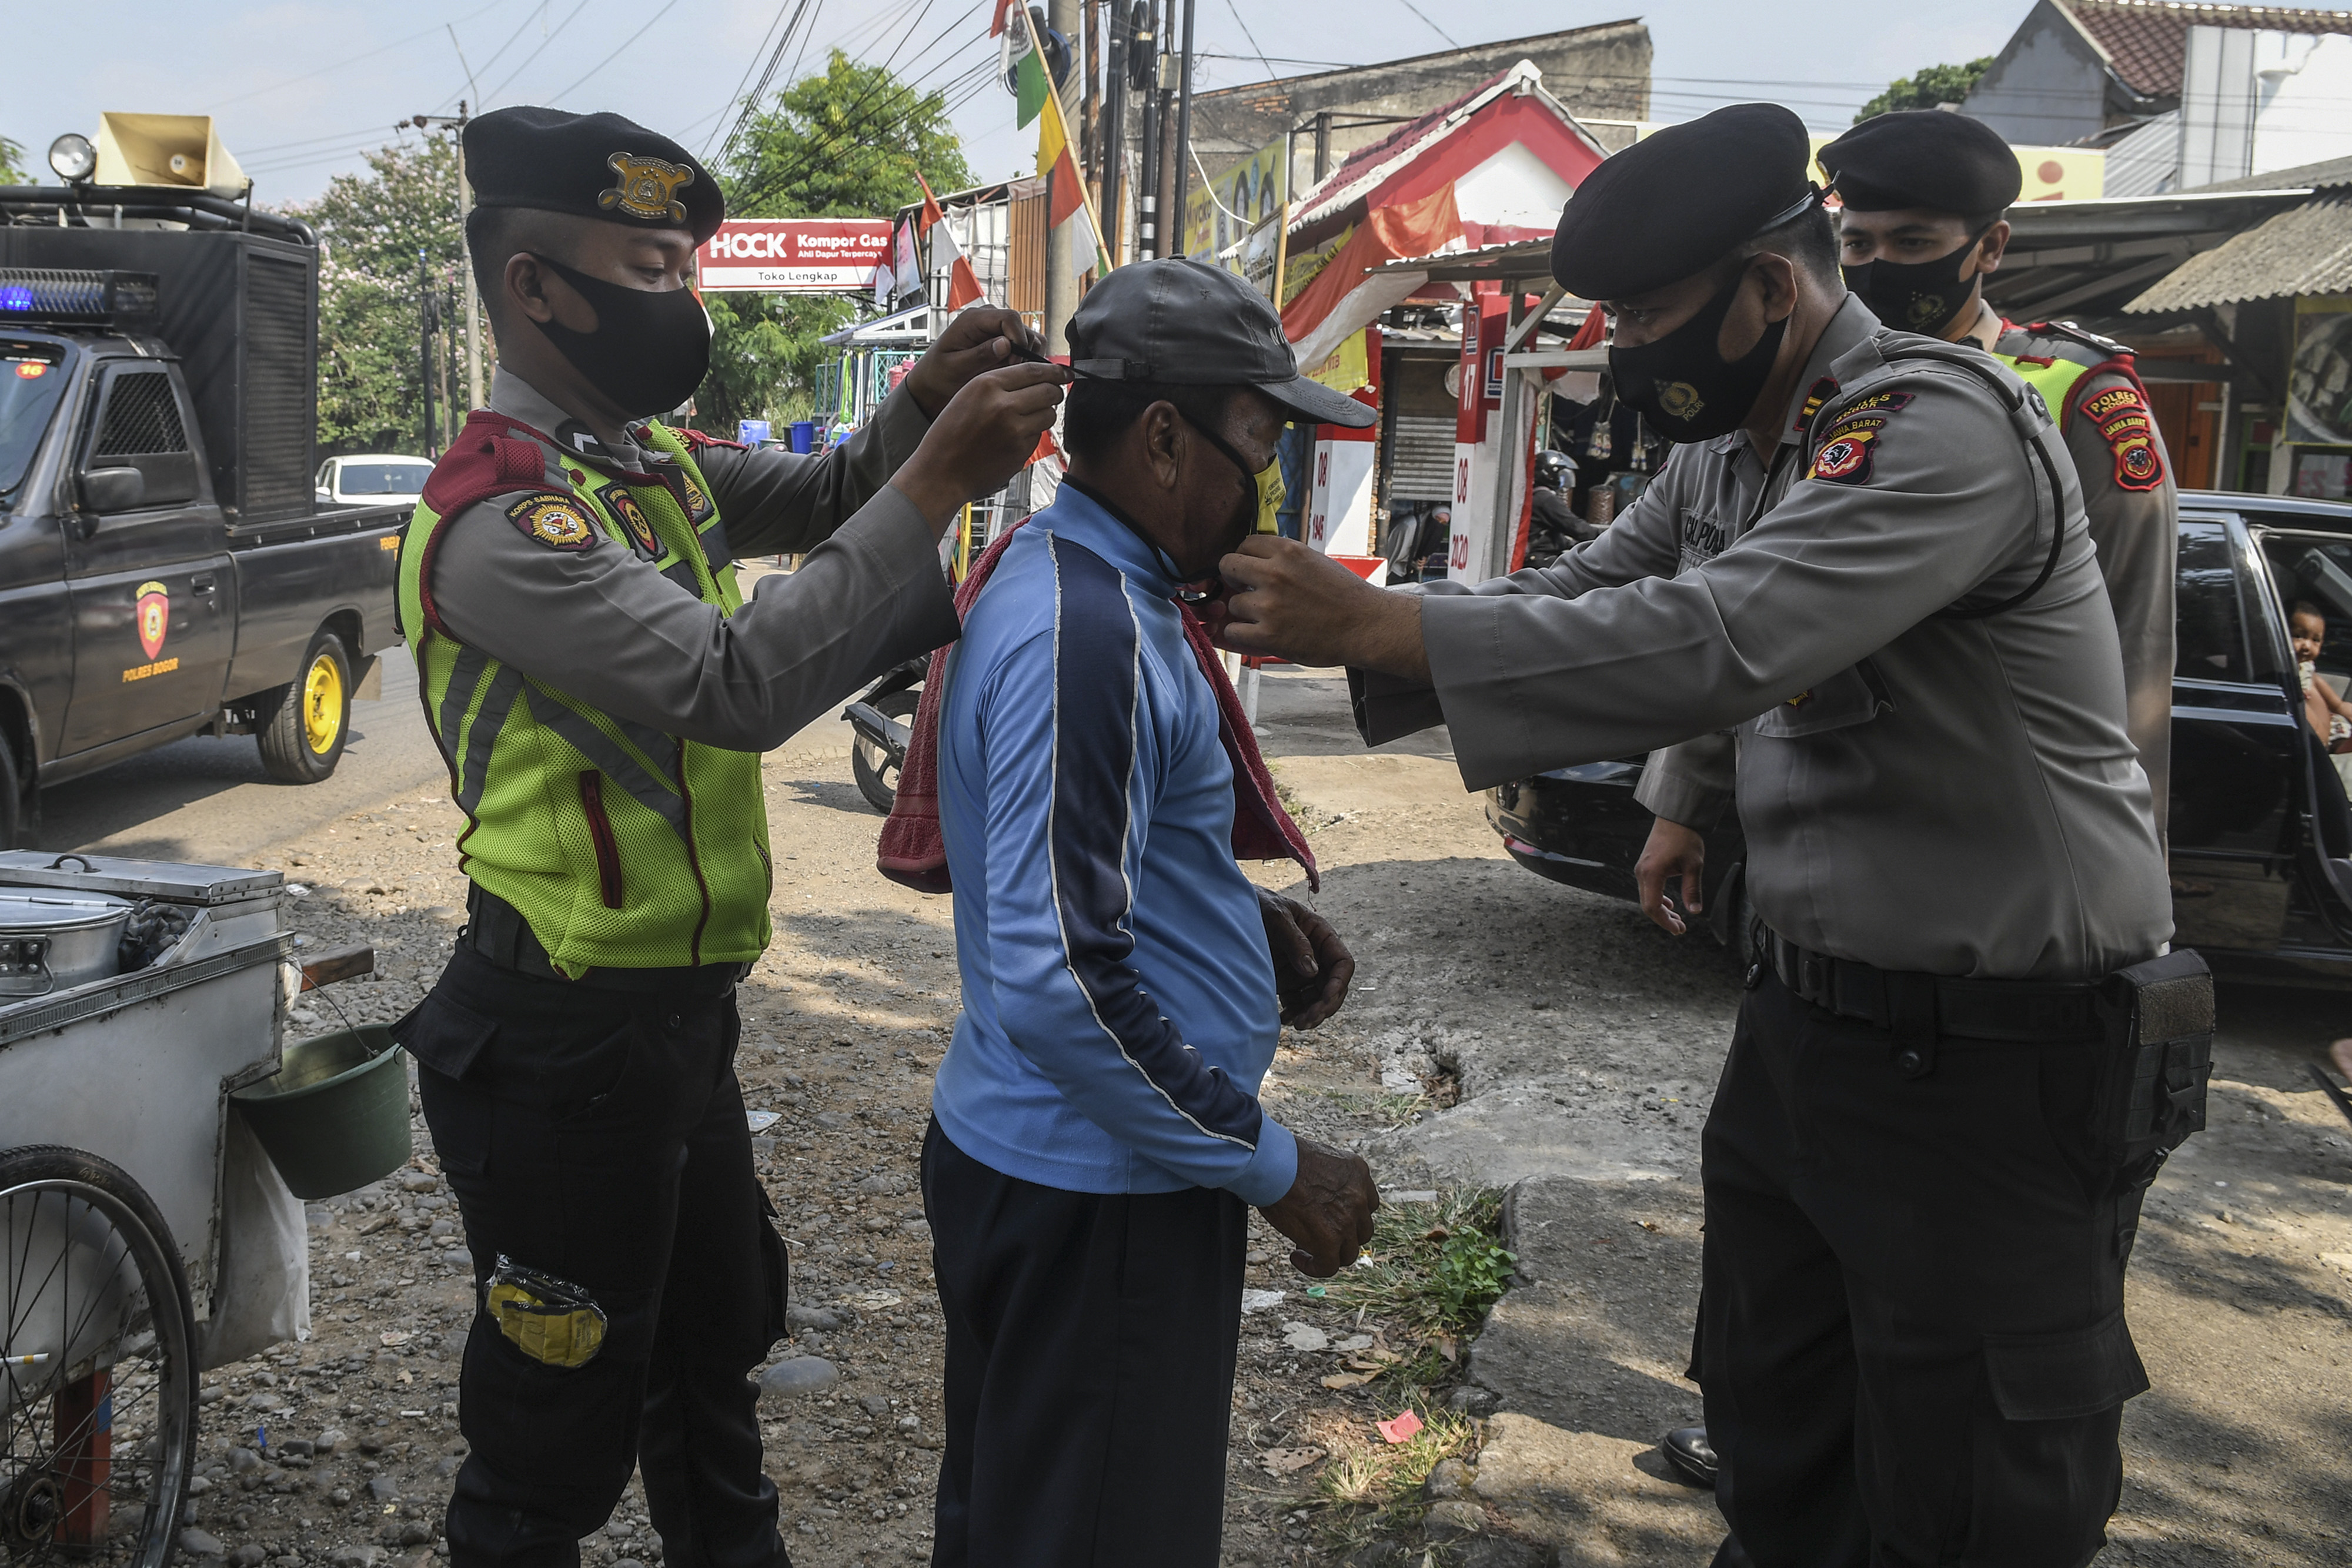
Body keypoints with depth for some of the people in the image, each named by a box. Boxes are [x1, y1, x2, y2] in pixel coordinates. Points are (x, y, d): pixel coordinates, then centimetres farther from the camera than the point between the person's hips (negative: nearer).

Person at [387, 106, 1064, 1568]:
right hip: (566, 1046, -9)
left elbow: (823, 497, 10)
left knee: (720, 1339, 27)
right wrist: (935, 481, -32)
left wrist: (924, 405, -11)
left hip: (682, 1006, 9)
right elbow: (739, 684, -33)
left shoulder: (654, 460, 5)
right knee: (558, 1435, 8)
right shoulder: (502, 522, -24)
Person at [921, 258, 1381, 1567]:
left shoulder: (1074, 580, 8)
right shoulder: (1085, 635, -24)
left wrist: (1245, 913, 6)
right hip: (1098, 1195, -10)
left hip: (1027, 1158, 10)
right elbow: (1058, 983, -29)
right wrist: (1274, 1167, -19)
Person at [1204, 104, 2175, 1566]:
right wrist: (1330, 621, -7)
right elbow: (1573, 603, 8)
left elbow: (1724, 640, -35)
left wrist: (1382, 627, -35)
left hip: (1996, 1049, -8)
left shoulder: (1942, 422, -23)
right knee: (1775, 1446, 22)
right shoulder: (1725, 460, 7)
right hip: (1811, 1009, 9)